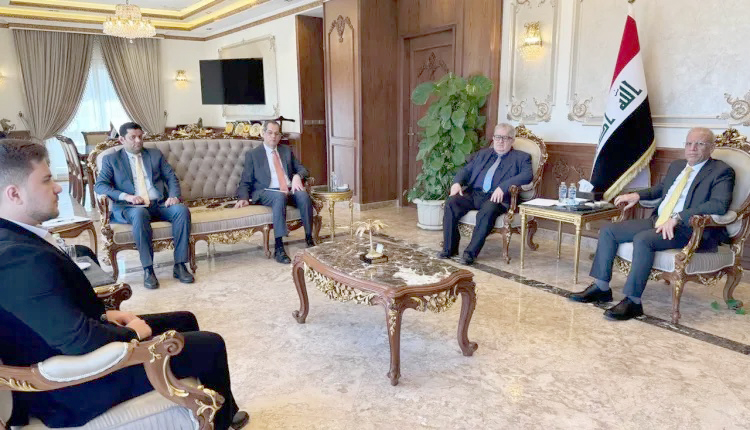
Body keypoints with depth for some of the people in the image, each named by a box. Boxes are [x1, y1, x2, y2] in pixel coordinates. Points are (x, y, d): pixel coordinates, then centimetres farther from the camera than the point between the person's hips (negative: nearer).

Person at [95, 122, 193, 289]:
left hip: (160, 205, 3)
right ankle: (148, 270, -33)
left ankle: (179, 265, -25)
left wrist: (174, 196, -7)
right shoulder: (111, 159, 13)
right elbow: (99, 185, 1)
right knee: (140, 214, -39)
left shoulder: (155, 154, 21)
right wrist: (125, 196, -16)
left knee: (182, 209, -29)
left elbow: (171, 177, 15)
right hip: (129, 207, -3)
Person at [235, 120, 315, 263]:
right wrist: (243, 198, -12)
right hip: (266, 193, -3)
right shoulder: (253, 155, 11)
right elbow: (245, 182, 8)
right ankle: (279, 247, -40)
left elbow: (301, 168, 17)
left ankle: (309, 238, -24)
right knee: (280, 196, -38)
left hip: (290, 190, 3)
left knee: (303, 194, -30)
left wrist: (297, 176, -8)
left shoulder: (286, 151, 21)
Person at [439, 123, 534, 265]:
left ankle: (471, 252, -27)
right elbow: (466, 170, 21)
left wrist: (503, 187, -21)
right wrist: (457, 182, -3)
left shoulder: (521, 157, 12)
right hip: (473, 194, 4)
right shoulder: (482, 154, 27)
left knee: (487, 211, -37)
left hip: (496, 198, -4)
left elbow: (527, 175, -6)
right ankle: (449, 248, -14)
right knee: (451, 202, -23)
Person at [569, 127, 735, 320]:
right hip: (658, 221, 8)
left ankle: (633, 301, -27)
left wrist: (677, 217, -30)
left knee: (643, 239, -35)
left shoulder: (722, 172, -4)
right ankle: (601, 288, -1)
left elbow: (719, 205, -21)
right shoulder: (677, 165, 19)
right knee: (608, 230, -5)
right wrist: (637, 195, 15)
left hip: (689, 229, -8)